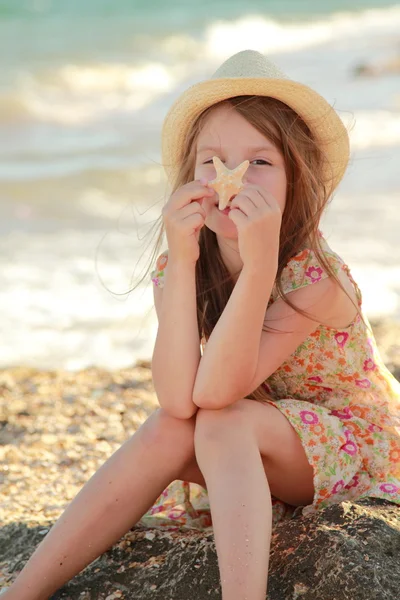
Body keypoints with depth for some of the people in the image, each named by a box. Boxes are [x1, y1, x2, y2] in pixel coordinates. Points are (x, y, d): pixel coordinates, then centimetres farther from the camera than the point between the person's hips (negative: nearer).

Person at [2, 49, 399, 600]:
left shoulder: (314, 276, -26)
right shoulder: (176, 268, -12)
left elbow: (215, 393, -37)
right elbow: (178, 401, -29)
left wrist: (259, 264, -46)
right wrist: (182, 262, -34)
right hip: (251, 458, 5)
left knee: (221, 425, -30)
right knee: (167, 432, -24)